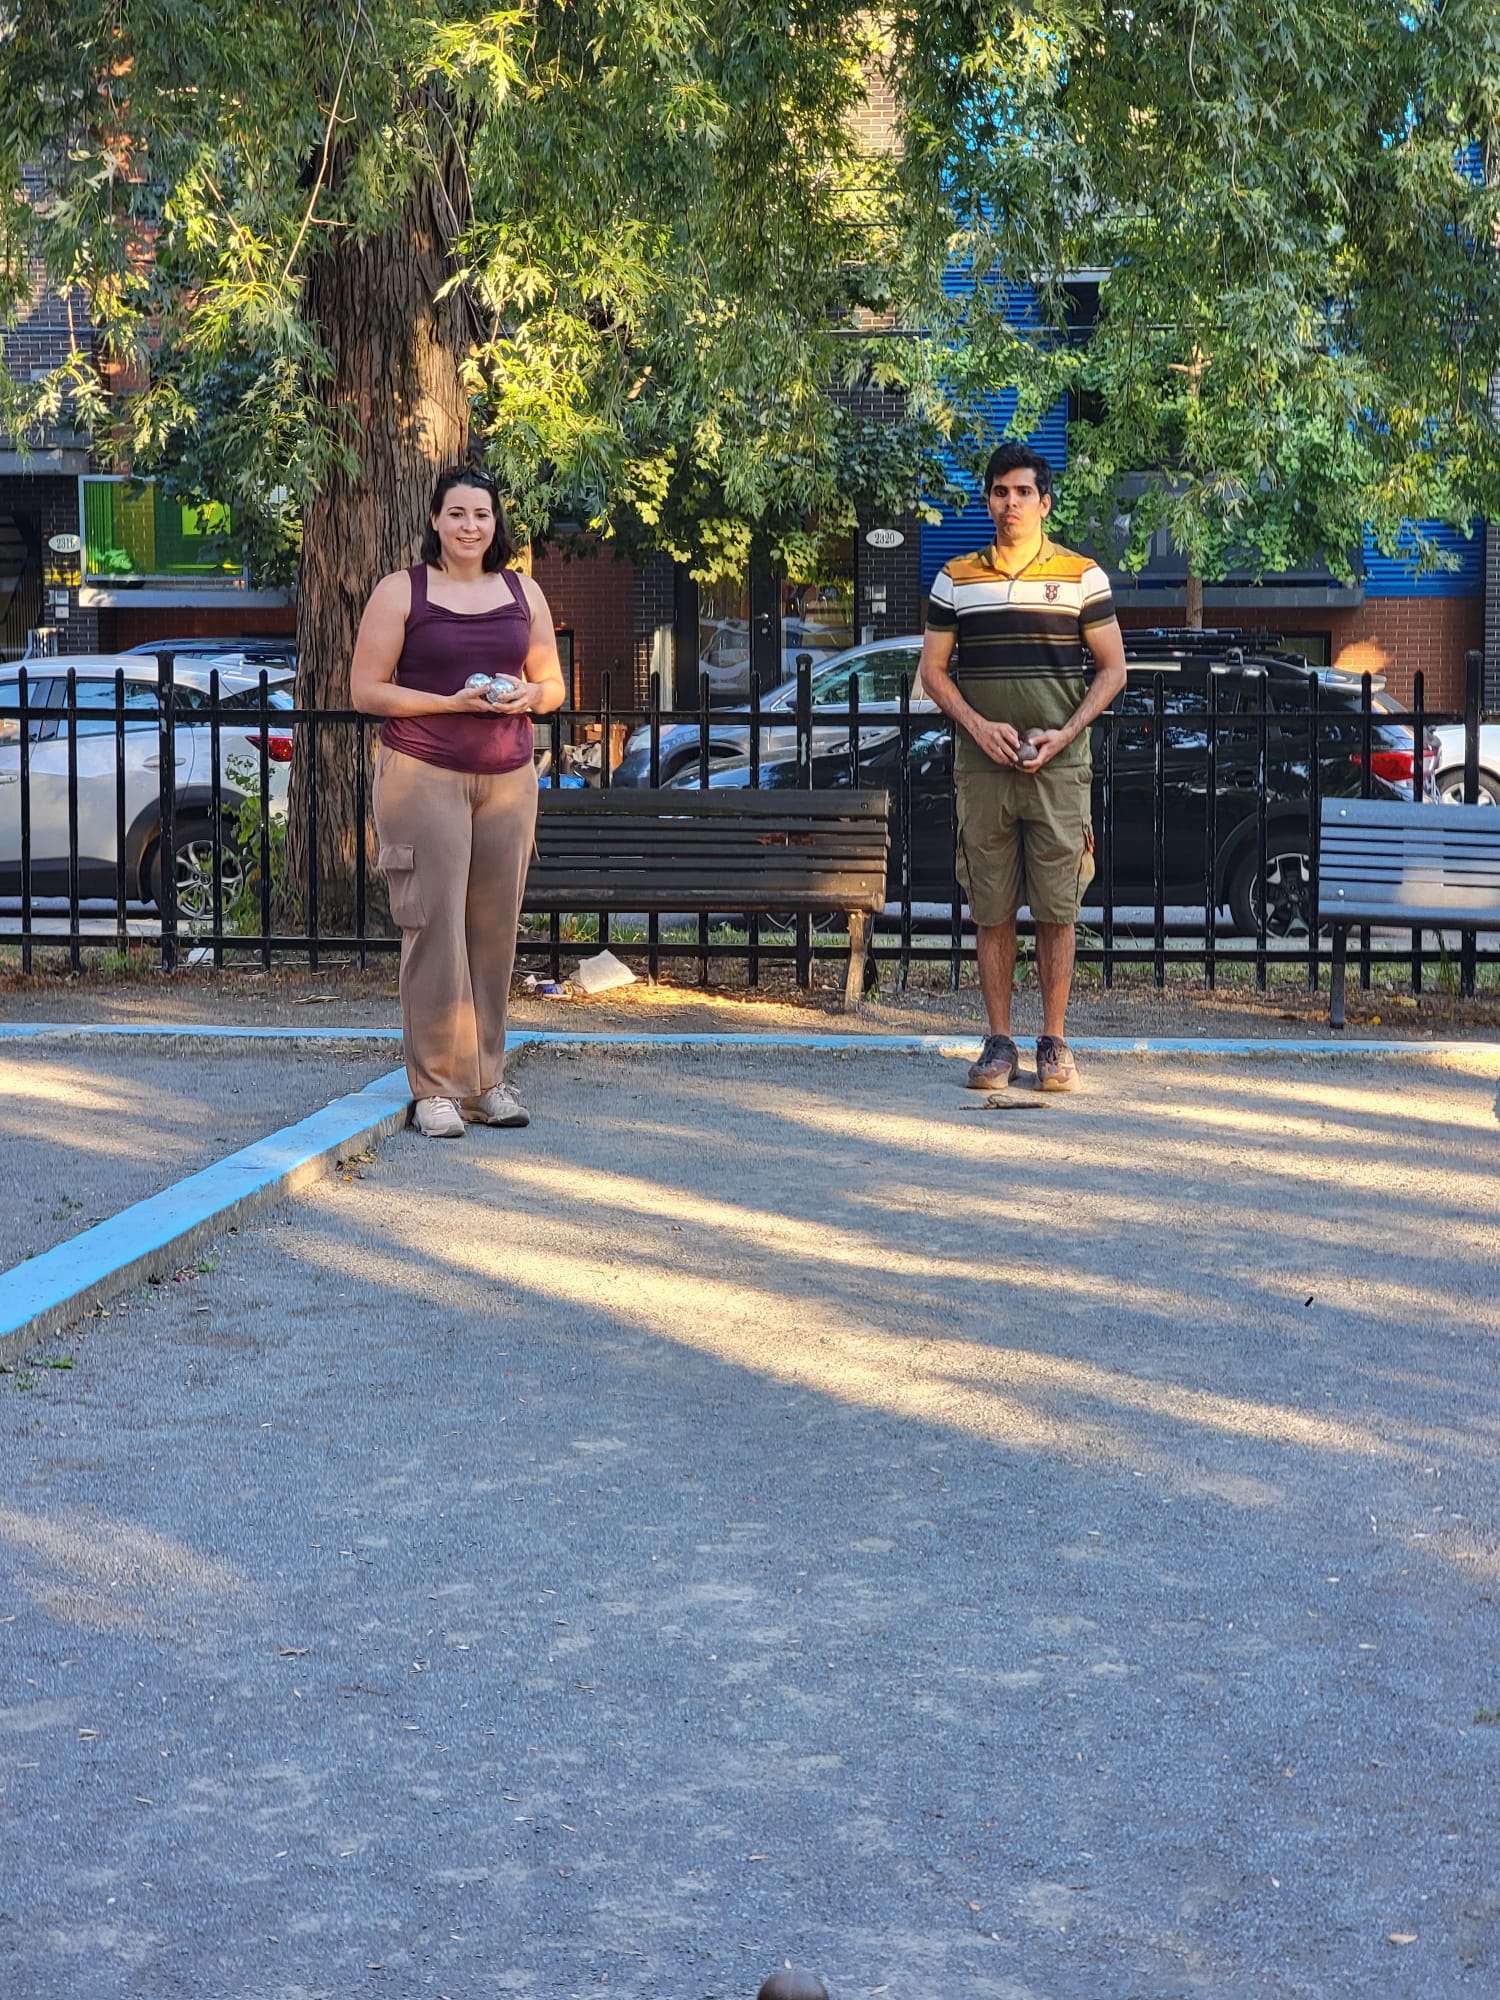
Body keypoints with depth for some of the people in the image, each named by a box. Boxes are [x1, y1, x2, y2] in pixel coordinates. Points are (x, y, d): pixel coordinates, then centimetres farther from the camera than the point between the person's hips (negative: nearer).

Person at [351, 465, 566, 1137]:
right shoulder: (401, 592, 1)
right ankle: (437, 1088, -5)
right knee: (435, 929, -9)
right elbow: (366, 690, -3)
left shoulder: (523, 592, 14)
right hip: (423, 778, -4)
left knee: (494, 931, 5)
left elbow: (552, 683, 20)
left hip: (508, 779, 4)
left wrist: (529, 695, -4)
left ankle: (486, 1079, 14)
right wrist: (452, 702, -14)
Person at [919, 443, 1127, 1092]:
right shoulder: (955, 580, 8)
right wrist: (980, 726, -7)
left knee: (1056, 910, -1)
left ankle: (1054, 1042, 7)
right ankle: (999, 1042, 10)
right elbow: (933, 669, 10)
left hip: (1058, 769, -1)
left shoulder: (1082, 577, 4)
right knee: (990, 910, 3)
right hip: (982, 768, 1)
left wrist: (1064, 734, -8)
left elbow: (1112, 669, 6)